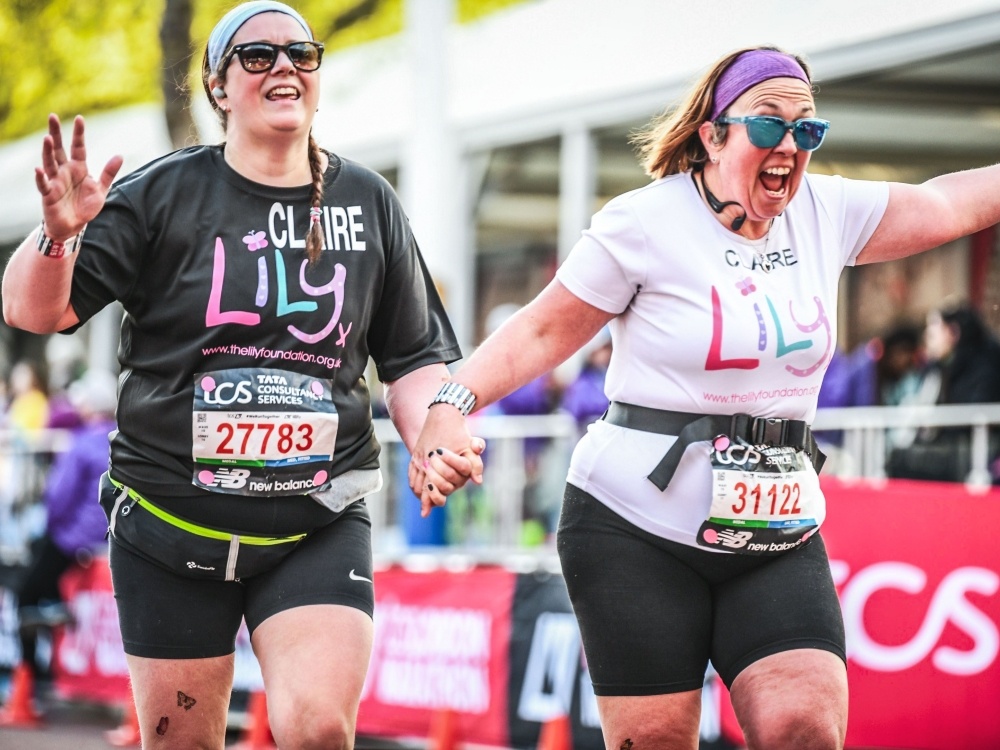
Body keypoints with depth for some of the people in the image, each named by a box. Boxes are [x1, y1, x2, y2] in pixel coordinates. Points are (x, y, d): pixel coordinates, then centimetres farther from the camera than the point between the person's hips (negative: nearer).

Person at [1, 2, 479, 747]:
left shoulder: (369, 203, 7)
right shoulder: (162, 195, -1)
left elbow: (414, 357, 13)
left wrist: (433, 440, -6)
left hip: (319, 525, 1)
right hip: (171, 515, 0)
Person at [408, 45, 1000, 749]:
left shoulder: (827, 213, 8)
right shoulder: (646, 223, -6)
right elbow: (543, 332, -3)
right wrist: (452, 406, -15)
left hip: (779, 537, 4)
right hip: (637, 531, -4)